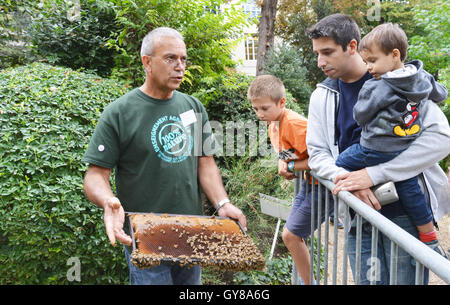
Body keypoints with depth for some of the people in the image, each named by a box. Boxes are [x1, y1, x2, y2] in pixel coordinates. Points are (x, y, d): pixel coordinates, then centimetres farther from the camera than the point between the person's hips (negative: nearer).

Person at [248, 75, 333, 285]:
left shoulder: (295, 124, -26)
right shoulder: (273, 126, 4)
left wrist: (291, 166, -17)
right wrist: (282, 165, -5)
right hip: (308, 183, 10)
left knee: (291, 235, -4)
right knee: (292, 234, 15)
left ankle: (308, 281, 16)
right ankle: (307, 280, 31)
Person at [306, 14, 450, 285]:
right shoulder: (322, 97, 6)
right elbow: (317, 153, 6)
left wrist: (374, 174, -21)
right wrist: (346, 179, -16)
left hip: (405, 211, -3)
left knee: (405, 278, 3)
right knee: (369, 279, 8)